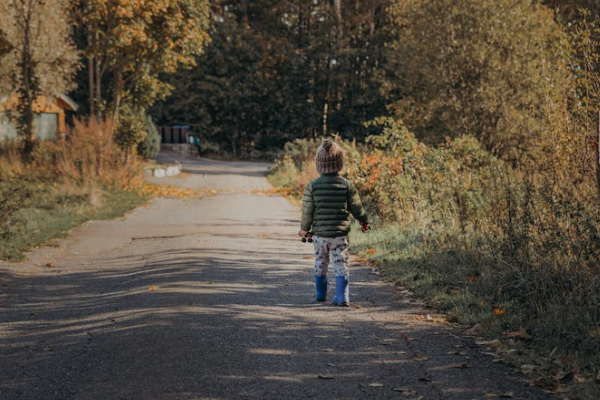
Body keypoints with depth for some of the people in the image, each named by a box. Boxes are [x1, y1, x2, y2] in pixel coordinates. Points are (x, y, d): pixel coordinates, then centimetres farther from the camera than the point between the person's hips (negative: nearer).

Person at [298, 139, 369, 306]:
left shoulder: (312, 186, -8)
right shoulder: (347, 185, -8)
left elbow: (307, 211, -2)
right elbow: (356, 207, 2)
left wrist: (304, 229, 14)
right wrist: (364, 221, 22)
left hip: (319, 233, 1)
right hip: (340, 234, -1)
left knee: (320, 263, 18)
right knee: (341, 265, 3)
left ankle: (321, 294, 29)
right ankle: (342, 297, -4)